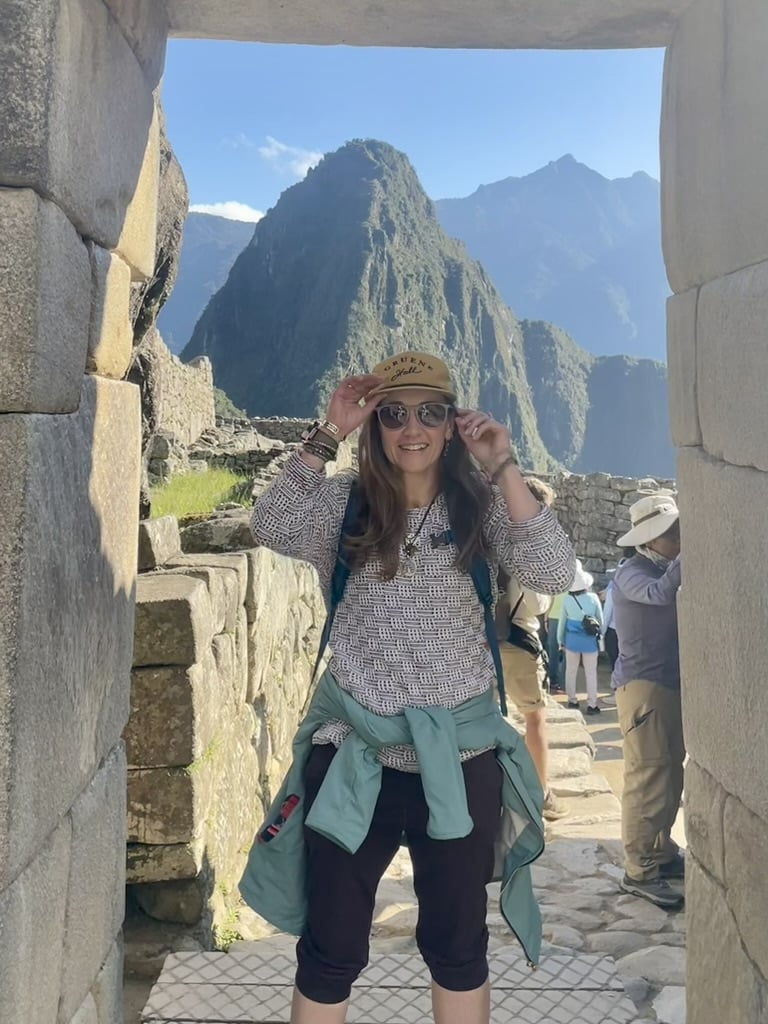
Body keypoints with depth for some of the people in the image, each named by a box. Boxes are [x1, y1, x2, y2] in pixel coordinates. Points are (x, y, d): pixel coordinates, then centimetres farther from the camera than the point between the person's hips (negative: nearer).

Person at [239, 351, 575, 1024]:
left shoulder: (479, 508, 1)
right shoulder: (344, 503, 1)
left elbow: (552, 575, -14)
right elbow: (273, 529, -17)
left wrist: (503, 468, -17)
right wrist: (329, 434, -18)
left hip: (459, 758, 1)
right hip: (354, 754, 0)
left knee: (457, 944, 18)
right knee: (330, 953, 12)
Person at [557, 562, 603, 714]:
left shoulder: (567, 600, -8)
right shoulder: (593, 598, -10)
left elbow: (562, 622, 1)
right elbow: (600, 620, 0)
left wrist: (560, 640, 13)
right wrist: (600, 634, 17)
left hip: (572, 639, 1)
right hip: (589, 640, -1)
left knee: (571, 671, 13)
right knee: (591, 672, 5)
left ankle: (572, 701, 19)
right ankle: (592, 704, 5)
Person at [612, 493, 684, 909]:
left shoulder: (666, 570, 14)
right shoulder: (632, 573, -12)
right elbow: (662, 594, -32)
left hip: (672, 684, 9)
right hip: (643, 685, -8)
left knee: (671, 774, 13)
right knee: (648, 776, -8)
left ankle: (662, 851, 25)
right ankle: (639, 871, -3)